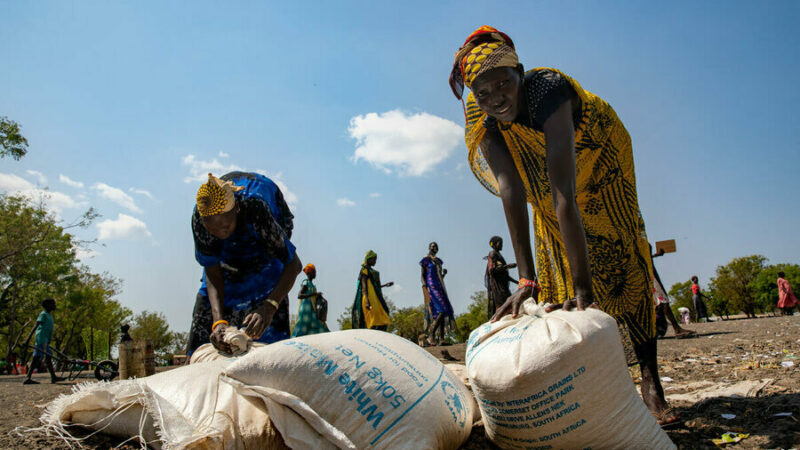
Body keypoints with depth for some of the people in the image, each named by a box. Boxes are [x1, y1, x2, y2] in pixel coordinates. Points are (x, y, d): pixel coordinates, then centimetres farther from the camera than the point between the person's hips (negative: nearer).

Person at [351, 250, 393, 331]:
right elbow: (364, 286, -17)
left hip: (376, 300, 10)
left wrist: (386, 285, 34)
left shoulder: (371, 270, 21)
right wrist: (367, 301, -26)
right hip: (370, 298, -10)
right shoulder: (365, 270, -8)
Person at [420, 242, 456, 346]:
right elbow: (422, 276, -3)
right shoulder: (425, 260, 1)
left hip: (440, 287, 8)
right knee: (442, 310, -19)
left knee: (443, 312, -1)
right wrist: (425, 287, -15)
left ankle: (441, 339, -3)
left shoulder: (438, 261, 22)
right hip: (432, 287, -8)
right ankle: (431, 335, -16)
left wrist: (444, 273, 5)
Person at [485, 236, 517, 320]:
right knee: (500, 306, -18)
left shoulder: (498, 255, 26)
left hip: (502, 285, 10)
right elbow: (492, 270, -18)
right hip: (497, 285, -10)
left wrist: (516, 282, 26)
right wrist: (507, 266, -17)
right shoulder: (492, 254, -3)